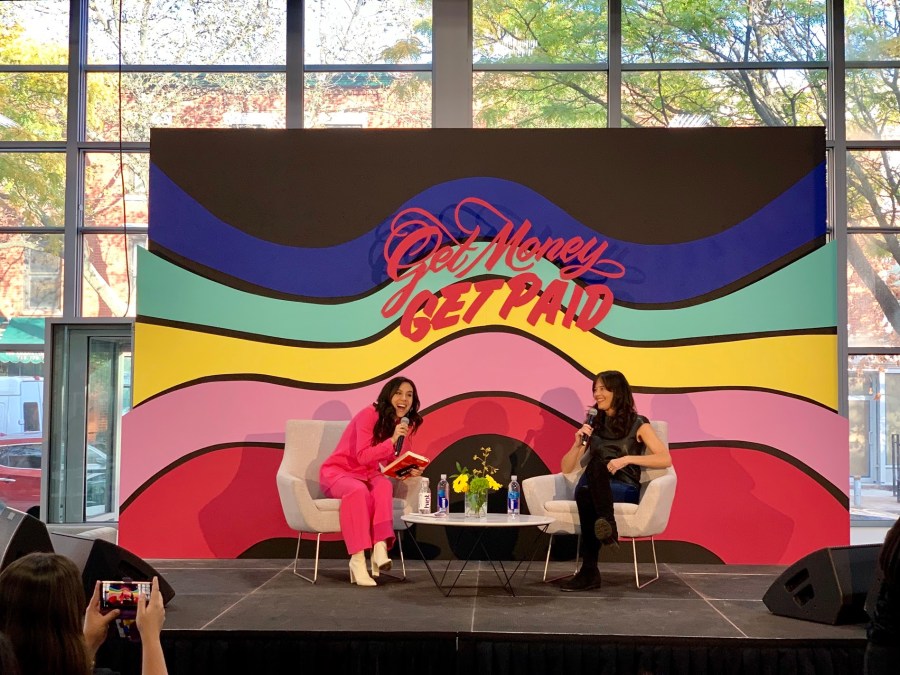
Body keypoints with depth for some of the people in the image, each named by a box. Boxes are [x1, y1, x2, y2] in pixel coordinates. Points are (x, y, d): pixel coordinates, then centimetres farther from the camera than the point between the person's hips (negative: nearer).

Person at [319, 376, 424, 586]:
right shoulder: (369, 414, -18)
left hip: (368, 475, 5)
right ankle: (357, 560, -41)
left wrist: (409, 471, -15)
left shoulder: (404, 424, 3)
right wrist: (392, 440, -34)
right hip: (337, 472, -5)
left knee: (384, 485, -32)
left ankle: (380, 548, -43)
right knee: (359, 490, -40)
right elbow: (363, 456, -23)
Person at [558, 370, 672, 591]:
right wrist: (578, 443, -1)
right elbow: (567, 469, 17)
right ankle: (606, 523, -48)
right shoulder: (594, 425, 20)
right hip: (593, 488, 3)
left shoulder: (638, 424, 8)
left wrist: (628, 459, -18)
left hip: (624, 489, -3)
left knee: (586, 494, -38)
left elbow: (665, 459, -7)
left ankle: (589, 570, -40)